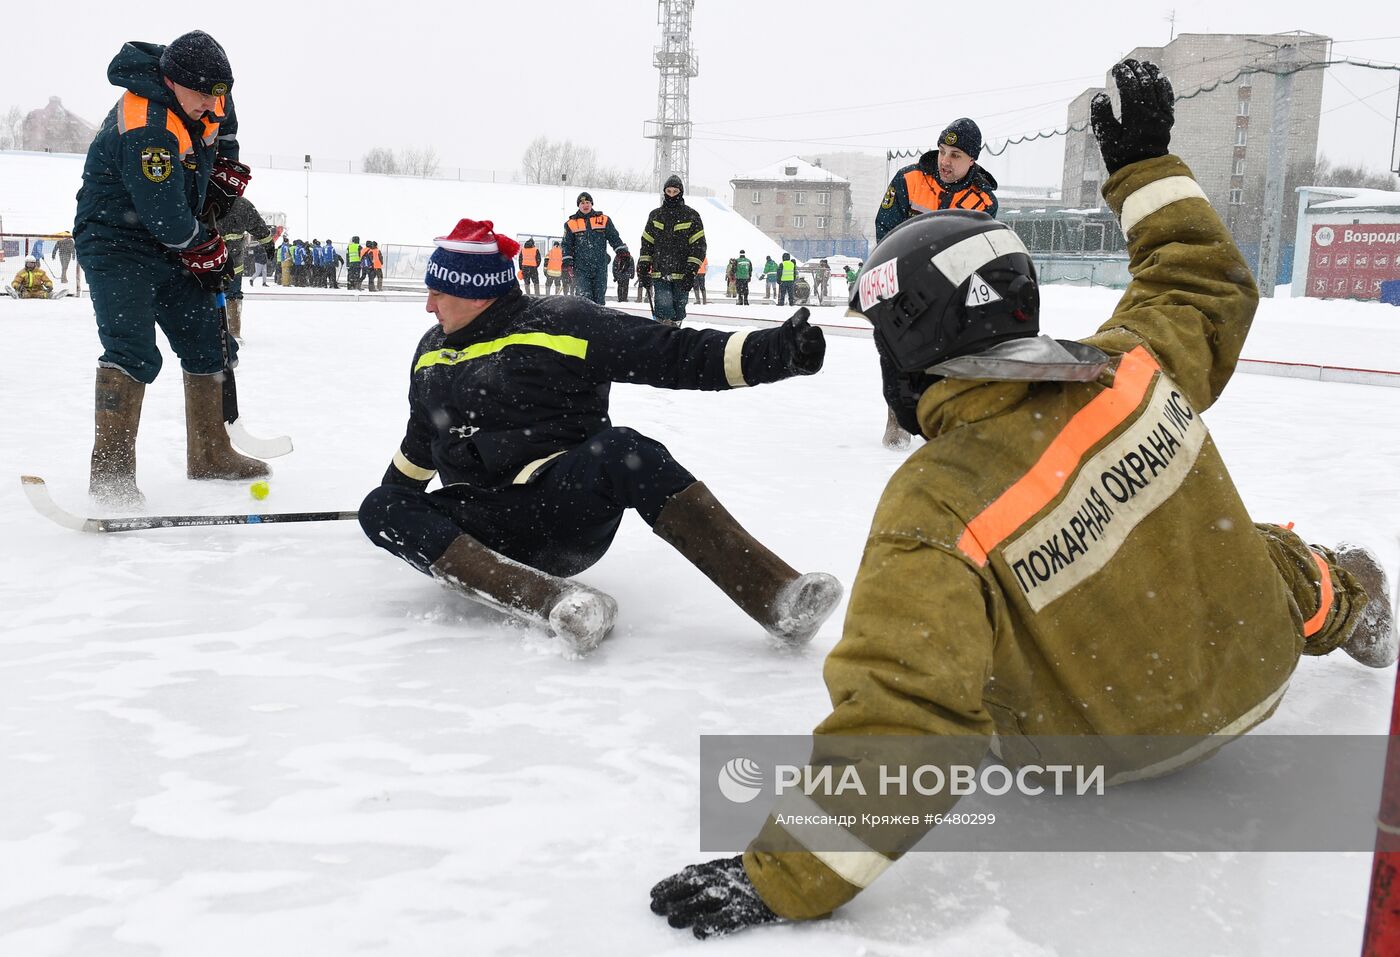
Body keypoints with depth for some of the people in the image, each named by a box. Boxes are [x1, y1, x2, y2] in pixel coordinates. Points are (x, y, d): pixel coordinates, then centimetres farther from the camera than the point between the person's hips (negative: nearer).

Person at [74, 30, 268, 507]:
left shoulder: (208, 97, -4)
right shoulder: (146, 129, -30)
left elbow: (224, 129, 22)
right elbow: (169, 220, -30)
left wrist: (226, 180, 13)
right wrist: (209, 251, -13)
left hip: (172, 247, 9)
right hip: (116, 241, -9)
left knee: (208, 342, 10)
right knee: (132, 350, -22)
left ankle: (209, 454, 23)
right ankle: (111, 470, -19)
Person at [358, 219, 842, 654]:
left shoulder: (559, 324, -6)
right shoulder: (431, 353, 14)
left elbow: (676, 355, -13)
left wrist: (777, 351, -25)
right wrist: (394, 494, 46)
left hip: (567, 509, -5)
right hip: (489, 533, 5)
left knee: (620, 452, -36)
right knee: (381, 509, -22)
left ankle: (780, 599, -43)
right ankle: (549, 599, -42)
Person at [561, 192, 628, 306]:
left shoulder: (604, 220, 10)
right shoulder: (571, 223, 8)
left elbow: (615, 239, 11)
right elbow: (566, 246, 9)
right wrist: (567, 265, 0)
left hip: (600, 267, 1)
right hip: (580, 269, -1)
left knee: (599, 299, 4)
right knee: (584, 298, -11)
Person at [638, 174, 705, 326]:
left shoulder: (691, 216, 4)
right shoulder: (655, 215, 12)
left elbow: (699, 246, 0)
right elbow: (647, 243, 16)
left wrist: (691, 271, -10)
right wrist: (643, 267, 7)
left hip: (682, 274, -1)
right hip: (659, 274, 1)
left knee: (678, 312, 6)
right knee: (663, 310, -14)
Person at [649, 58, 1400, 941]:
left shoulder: (934, 513, -35)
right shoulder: (1138, 369, -22)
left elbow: (904, 713, -40)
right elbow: (1211, 284, 0)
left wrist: (786, 879, -36)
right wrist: (1145, 162, 7)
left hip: (1104, 754, -3)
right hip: (1254, 672, 3)